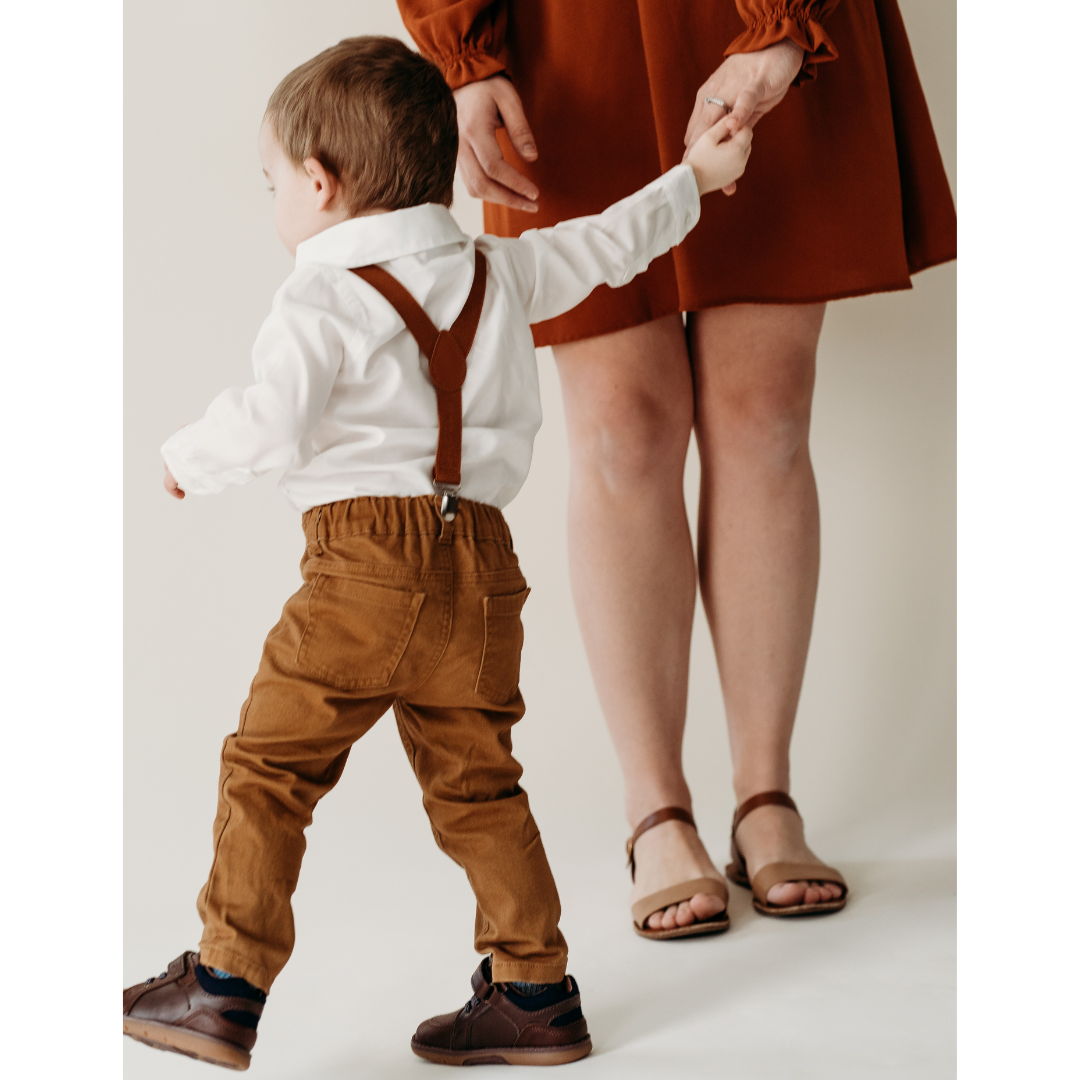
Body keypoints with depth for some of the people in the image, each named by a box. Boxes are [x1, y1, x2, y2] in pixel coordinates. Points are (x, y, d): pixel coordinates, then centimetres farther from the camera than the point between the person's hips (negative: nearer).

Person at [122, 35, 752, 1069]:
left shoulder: (325, 298, -7)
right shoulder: (500, 270, 13)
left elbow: (273, 421, -20)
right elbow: (604, 247, 27)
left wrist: (189, 457, -1)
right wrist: (691, 178, 43)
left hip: (367, 563, -6)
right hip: (481, 558, 7)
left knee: (268, 765, 4)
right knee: (475, 782, 15)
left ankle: (224, 989, 7)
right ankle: (536, 993, 20)